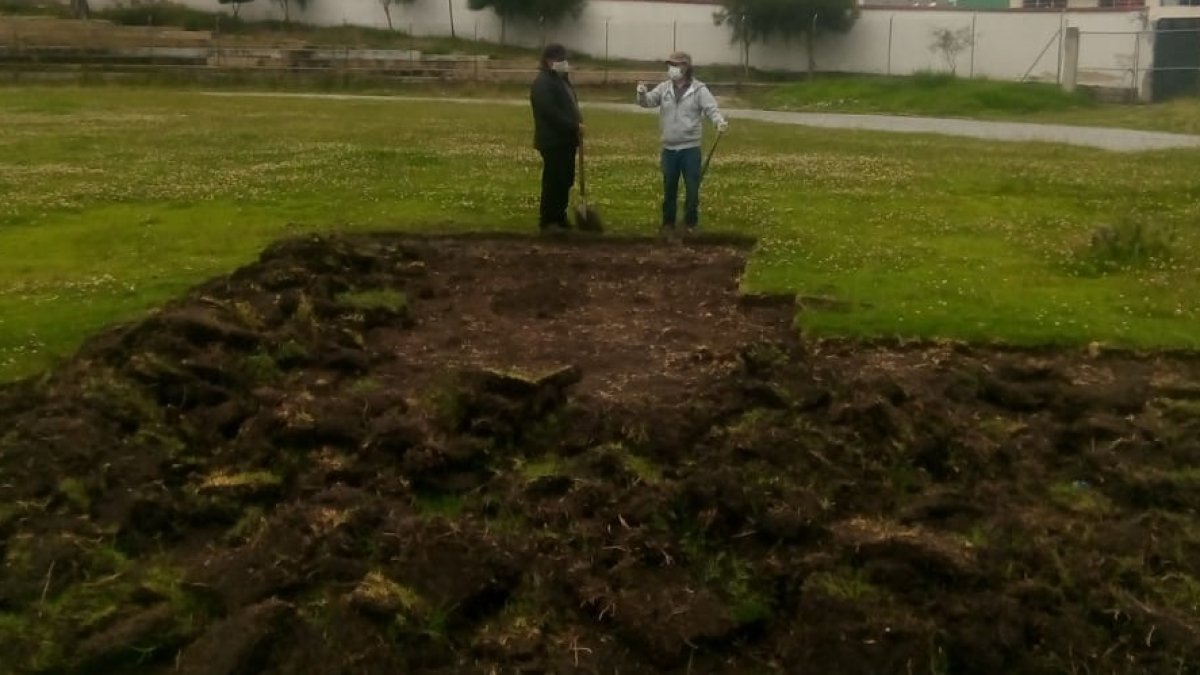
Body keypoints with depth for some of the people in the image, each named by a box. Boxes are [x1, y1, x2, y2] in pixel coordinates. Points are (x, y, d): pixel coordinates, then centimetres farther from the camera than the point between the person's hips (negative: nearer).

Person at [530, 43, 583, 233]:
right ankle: (547, 221, 0)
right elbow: (551, 112, -24)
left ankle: (560, 218, 21)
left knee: (566, 181, 12)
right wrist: (575, 127, -21)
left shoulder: (561, 80, 19)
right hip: (553, 141, -10)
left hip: (565, 140, 10)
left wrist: (577, 126, 6)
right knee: (553, 182, -6)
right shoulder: (542, 83, -15)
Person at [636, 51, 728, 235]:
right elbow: (648, 101, -2)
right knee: (669, 188, 12)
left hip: (690, 148, -3)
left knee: (692, 188, 4)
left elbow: (711, 109, -13)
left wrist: (720, 121, -34)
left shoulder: (699, 90, -5)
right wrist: (642, 94, -25)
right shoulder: (664, 88, 5)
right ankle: (668, 223, 24)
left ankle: (691, 223, 18)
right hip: (669, 148, 3)